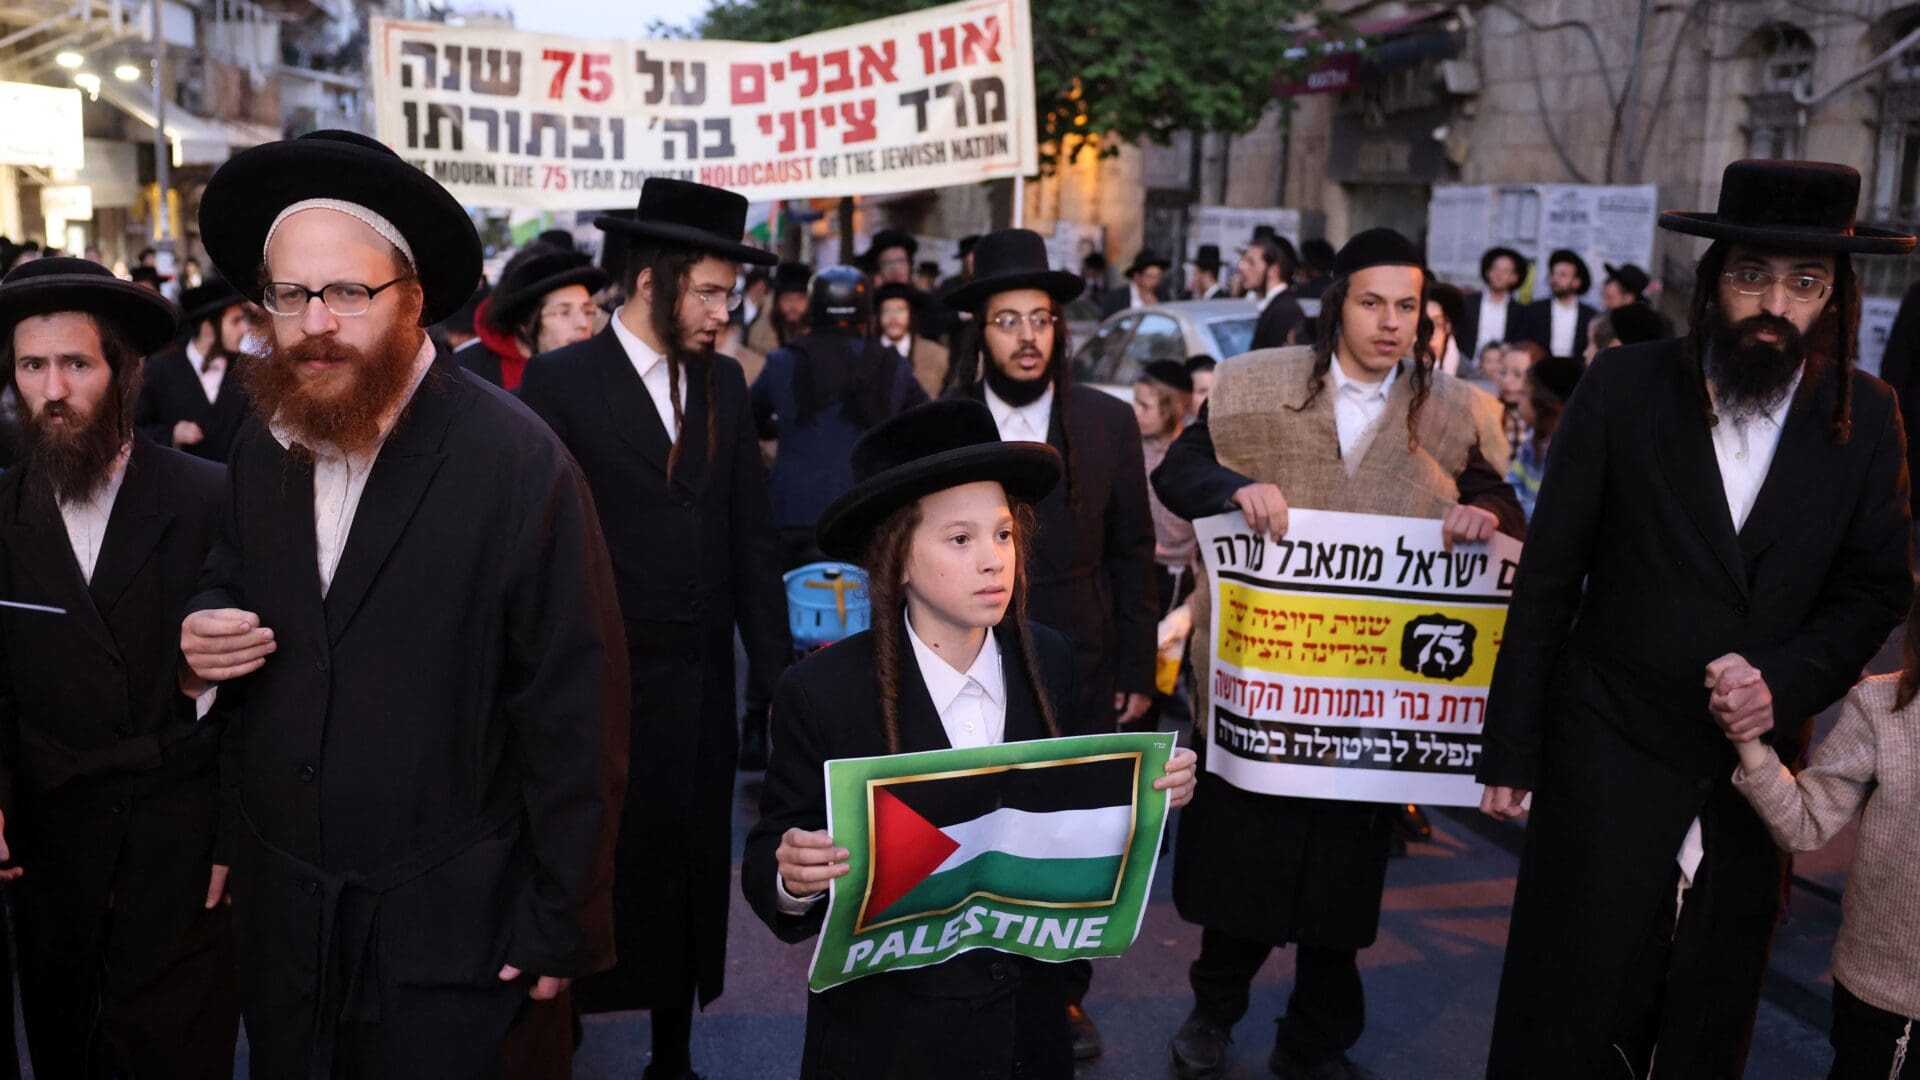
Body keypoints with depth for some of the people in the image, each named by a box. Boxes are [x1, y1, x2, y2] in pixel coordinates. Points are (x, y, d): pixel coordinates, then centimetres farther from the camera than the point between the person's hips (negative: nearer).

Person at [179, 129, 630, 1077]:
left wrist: (559, 927, -13)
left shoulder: (520, 464, -18)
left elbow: (574, 714, -16)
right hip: (282, 915, 6)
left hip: (454, 928, -5)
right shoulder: (260, 447, 1)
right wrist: (203, 636, -7)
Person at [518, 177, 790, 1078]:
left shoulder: (723, 382, 7)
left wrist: (777, 667, 5)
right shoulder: (560, 380, -6)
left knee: (690, 871, 14)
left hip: (700, 680, 4)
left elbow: (752, 534, 9)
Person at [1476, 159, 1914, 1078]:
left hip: (1759, 761, 3)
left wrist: (1787, 681, -16)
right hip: (1611, 754, -2)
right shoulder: (1624, 387, -7)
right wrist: (1511, 749, -4)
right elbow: (1547, 579, -5)